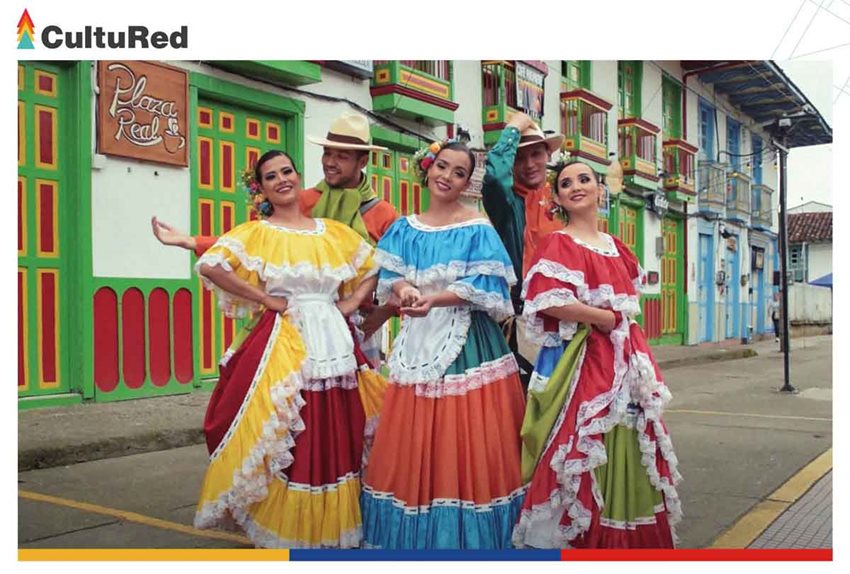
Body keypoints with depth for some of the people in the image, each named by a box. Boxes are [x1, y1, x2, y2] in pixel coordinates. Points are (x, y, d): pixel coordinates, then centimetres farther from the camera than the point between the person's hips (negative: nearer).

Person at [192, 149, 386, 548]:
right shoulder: (255, 233, 2)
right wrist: (264, 299, -10)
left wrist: (353, 302, 6)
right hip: (282, 345, -3)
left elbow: (375, 267, 22)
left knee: (337, 441, 6)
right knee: (289, 445, -5)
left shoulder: (335, 232, 13)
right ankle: (284, 530, 11)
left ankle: (331, 528, 21)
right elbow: (208, 266, -13)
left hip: (334, 343, 4)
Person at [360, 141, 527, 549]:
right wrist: (404, 290, -15)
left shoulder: (478, 230, -1)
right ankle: (416, 537, 20)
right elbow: (389, 280, 8)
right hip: (417, 341, 4)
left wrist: (433, 300, -22)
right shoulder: (404, 229, 13)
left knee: (466, 438, -4)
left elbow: (482, 289, -9)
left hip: (467, 341, -4)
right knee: (411, 442, 5)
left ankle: (467, 537, 11)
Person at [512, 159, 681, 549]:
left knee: (626, 451, 9)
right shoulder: (557, 244, -4)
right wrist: (609, 319, -12)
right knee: (584, 449, -7)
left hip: (625, 361, 7)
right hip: (582, 361, -7)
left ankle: (626, 542, 21)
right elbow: (551, 303, -18)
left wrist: (635, 349, 10)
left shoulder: (617, 247, 17)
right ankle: (576, 537, 6)